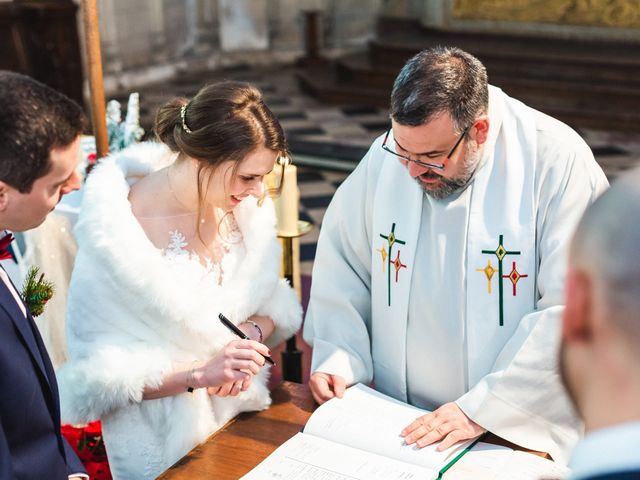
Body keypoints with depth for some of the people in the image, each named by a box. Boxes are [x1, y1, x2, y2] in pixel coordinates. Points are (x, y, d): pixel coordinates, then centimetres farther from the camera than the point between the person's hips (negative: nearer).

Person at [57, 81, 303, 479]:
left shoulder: (250, 206, -6)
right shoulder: (113, 233, -20)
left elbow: (273, 305, 5)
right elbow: (96, 374, -16)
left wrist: (252, 333, -16)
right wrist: (199, 374, -26)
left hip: (244, 413, 4)